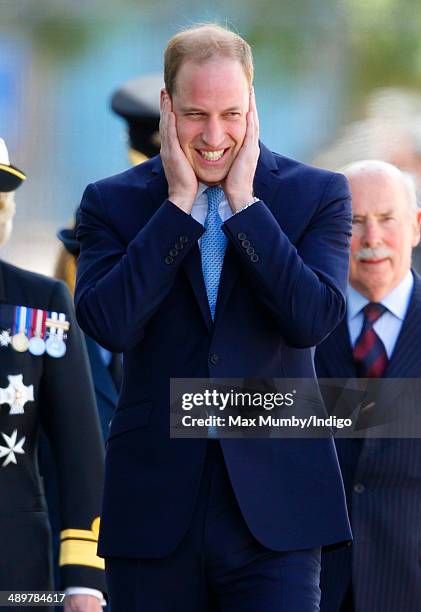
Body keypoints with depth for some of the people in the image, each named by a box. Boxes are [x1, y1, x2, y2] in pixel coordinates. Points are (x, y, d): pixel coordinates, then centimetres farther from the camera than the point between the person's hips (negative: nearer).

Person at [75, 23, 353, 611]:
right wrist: (178, 204, -8)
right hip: (155, 510, 1)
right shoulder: (112, 202, 5)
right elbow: (108, 323, -11)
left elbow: (314, 319, -11)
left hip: (273, 513, -1)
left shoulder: (317, 194, 4)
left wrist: (243, 202, -9)